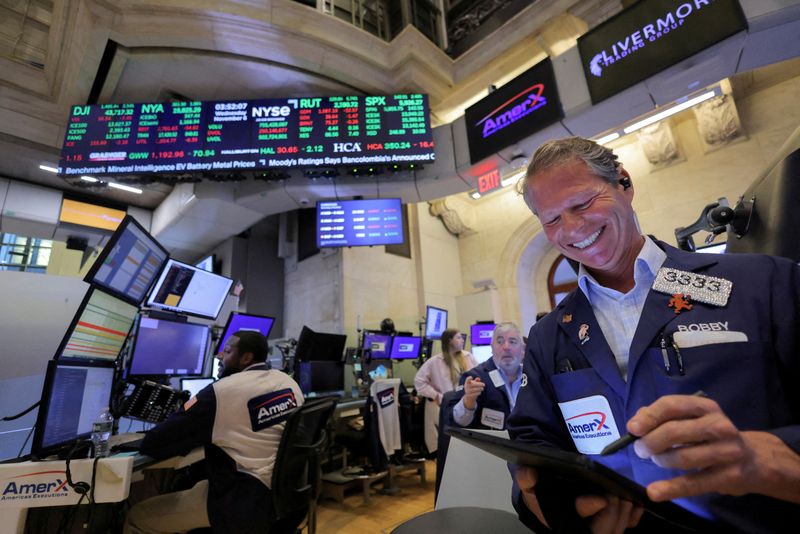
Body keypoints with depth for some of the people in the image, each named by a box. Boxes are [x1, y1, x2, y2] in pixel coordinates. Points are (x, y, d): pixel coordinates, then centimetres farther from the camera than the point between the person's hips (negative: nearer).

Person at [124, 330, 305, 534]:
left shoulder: (221, 391, -18)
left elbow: (152, 444, -10)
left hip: (246, 502, -7)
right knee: (194, 482, 33)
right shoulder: (288, 381, 0)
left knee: (137, 517, 11)